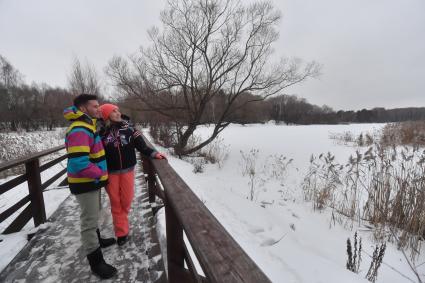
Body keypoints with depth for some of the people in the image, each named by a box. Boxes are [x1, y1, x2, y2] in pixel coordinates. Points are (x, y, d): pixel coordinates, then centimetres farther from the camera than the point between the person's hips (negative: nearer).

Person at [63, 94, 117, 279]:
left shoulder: (87, 124, 8)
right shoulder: (79, 130, -25)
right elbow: (79, 163, -32)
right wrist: (99, 174, -19)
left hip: (92, 181, 10)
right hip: (85, 183, -10)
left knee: (93, 216, 26)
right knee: (89, 220, 2)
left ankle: (96, 240, 47)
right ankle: (96, 262, 15)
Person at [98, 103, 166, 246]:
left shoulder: (129, 128, -5)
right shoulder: (102, 132, -4)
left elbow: (141, 145, -7)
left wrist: (154, 153, -21)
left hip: (127, 170, 0)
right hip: (110, 173, 0)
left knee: (126, 200, 10)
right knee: (115, 202, 9)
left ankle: (122, 217, 44)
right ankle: (122, 232, 25)